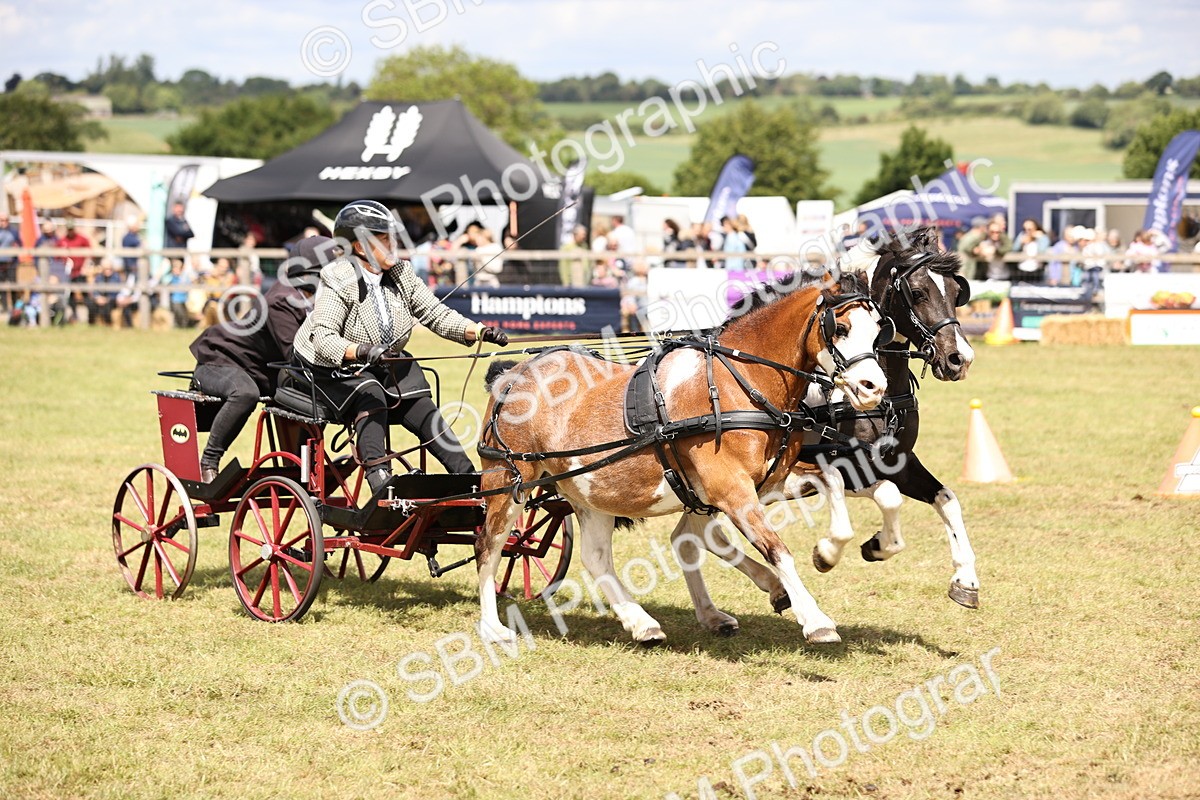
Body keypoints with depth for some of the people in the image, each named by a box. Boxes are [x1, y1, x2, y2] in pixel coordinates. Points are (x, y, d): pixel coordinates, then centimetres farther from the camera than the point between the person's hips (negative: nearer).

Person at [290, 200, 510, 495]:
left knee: (424, 413, -5)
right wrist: (361, 351, -53)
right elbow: (324, 339, -34)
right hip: (334, 369, -6)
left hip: (385, 364, 6)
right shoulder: (339, 283, -23)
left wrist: (480, 332, -22)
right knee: (371, 401, -31)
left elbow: (436, 314, -6)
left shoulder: (401, 274, -5)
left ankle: (470, 479, -1)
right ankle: (379, 480, -39)